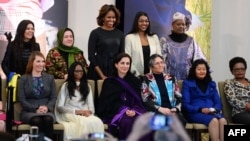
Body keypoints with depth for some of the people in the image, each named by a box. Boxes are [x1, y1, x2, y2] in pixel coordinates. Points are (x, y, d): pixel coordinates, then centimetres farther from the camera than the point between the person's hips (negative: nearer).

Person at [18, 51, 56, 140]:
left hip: (47, 111, 2)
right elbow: (22, 99, 1)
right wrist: (35, 109, -13)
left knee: (48, 119, -36)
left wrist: (47, 107, -12)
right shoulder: (23, 79, 11)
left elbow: (53, 97, 10)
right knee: (37, 121, -38)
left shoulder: (50, 78, 18)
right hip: (29, 111, -1)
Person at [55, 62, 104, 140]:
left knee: (97, 122, -35)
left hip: (86, 115, 3)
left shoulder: (87, 86, 24)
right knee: (84, 122, -40)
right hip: (70, 114, -3)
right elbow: (59, 107, 3)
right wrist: (76, 111, -11)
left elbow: (91, 106, 15)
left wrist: (89, 111, -11)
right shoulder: (66, 86, 12)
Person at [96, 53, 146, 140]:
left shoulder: (135, 81, 15)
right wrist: (124, 110, -16)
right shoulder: (109, 82, 7)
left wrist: (133, 111, -15)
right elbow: (109, 102, -1)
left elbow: (138, 100, 8)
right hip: (114, 112, -2)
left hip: (133, 111, 2)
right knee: (127, 121, -36)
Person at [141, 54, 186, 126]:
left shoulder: (171, 78, 19)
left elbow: (179, 97, 17)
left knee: (180, 121, -32)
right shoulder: (146, 79, 8)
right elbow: (145, 100, -1)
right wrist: (160, 108, -15)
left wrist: (176, 108, -4)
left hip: (172, 111, 3)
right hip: (155, 112, -3)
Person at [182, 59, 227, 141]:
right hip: (195, 113, -4)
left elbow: (218, 102, 16)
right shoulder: (187, 83, 9)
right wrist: (200, 109, -16)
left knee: (223, 120, -33)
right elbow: (185, 105, -1)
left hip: (212, 112, 4)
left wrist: (214, 109, -8)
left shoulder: (211, 84, 23)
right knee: (214, 120, -36)